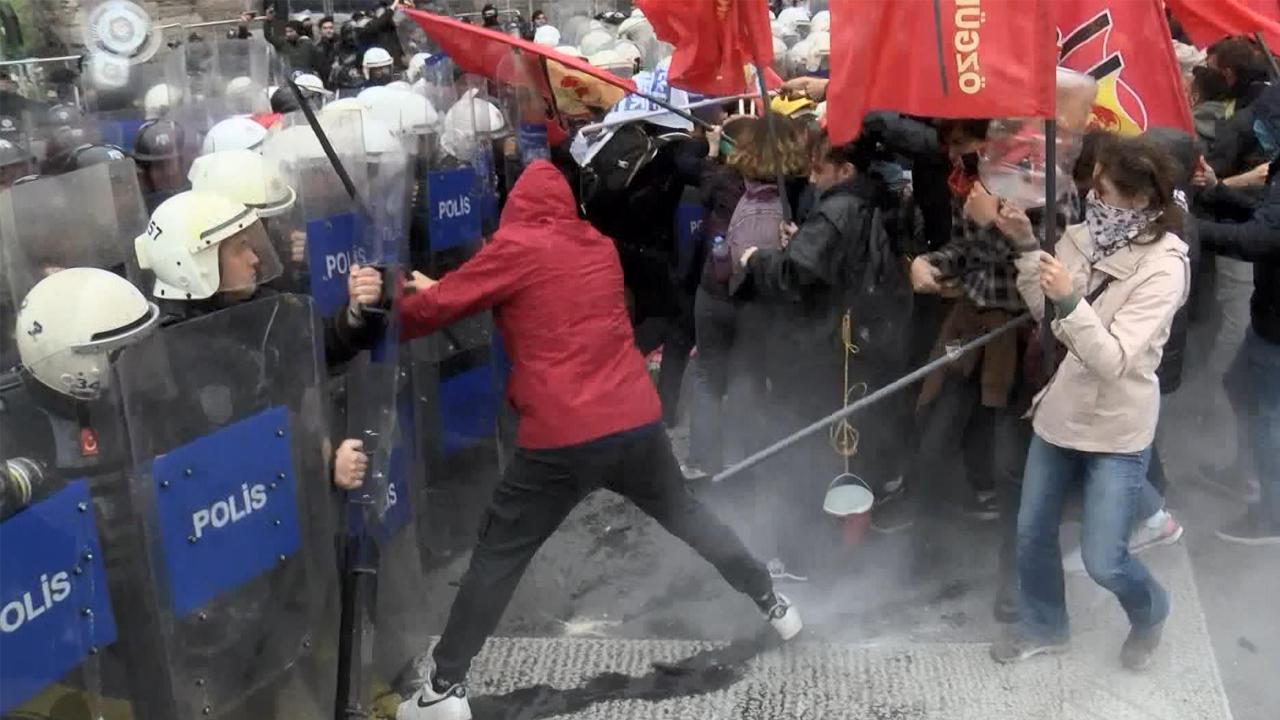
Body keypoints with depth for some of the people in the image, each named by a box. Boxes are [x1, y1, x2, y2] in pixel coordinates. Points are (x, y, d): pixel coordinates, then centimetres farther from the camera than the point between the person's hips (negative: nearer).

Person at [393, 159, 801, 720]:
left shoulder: (516, 247, -4)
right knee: (685, 514, 27)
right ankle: (773, 603, 39)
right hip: (637, 422, 5)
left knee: (498, 556, 8)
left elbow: (434, 309, -1)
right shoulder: (600, 246, 15)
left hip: (562, 438, -5)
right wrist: (441, 289, 29)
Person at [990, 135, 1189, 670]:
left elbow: (1113, 361, -27)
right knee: (1032, 533, 16)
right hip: (1061, 410, 6)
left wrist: (1071, 300, -40)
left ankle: (1150, 611, 34)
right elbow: (1044, 311, 3)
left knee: (1103, 562, 0)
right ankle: (1043, 627, 40)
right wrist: (1026, 248, -9)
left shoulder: (1164, 266, -22)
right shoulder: (1085, 236, -6)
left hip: (1117, 428, -6)